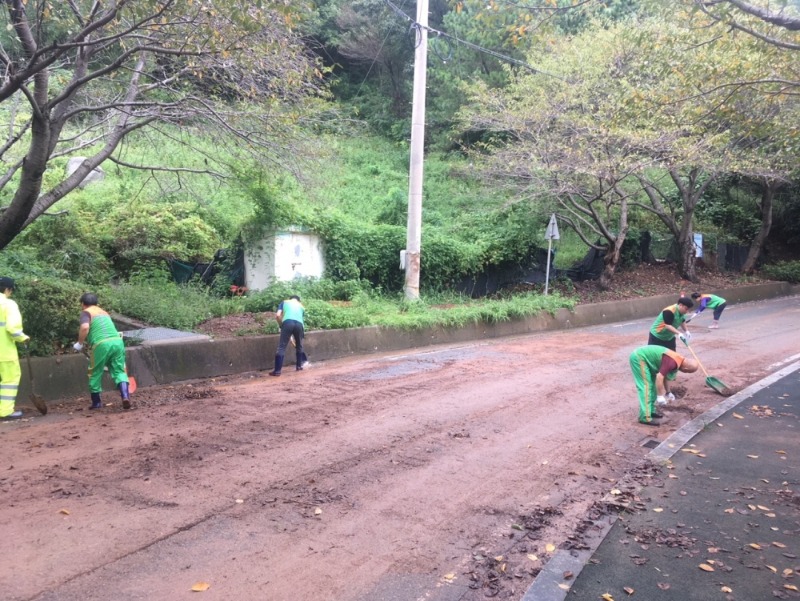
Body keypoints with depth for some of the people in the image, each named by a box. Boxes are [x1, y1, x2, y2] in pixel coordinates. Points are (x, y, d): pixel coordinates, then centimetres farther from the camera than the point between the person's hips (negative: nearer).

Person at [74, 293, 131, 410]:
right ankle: (125, 396, -16)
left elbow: (85, 327, -11)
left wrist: (79, 343, 1)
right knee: (119, 371, 7)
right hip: (117, 341, 5)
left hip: (101, 344, -5)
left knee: (95, 373, 13)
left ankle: (96, 402, 23)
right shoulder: (104, 313, 30)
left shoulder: (86, 312, 10)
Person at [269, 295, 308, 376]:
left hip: (288, 323, -2)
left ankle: (277, 371, -5)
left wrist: (281, 325, 27)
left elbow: (277, 315, 12)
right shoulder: (301, 306, 34)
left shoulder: (284, 302, 28)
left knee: (281, 347, 0)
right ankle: (299, 366, 36)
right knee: (299, 346, 25)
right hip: (299, 324, 2)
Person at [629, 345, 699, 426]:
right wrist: (660, 396, -19)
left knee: (652, 385, 16)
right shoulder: (672, 363, -22)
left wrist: (668, 393, 33)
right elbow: (659, 377, -26)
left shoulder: (678, 360, 9)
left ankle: (651, 410, 25)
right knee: (646, 387, -11)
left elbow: (665, 376, 24)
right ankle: (645, 417, -11)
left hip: (642, 356, 11)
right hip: (639, 357, -11)